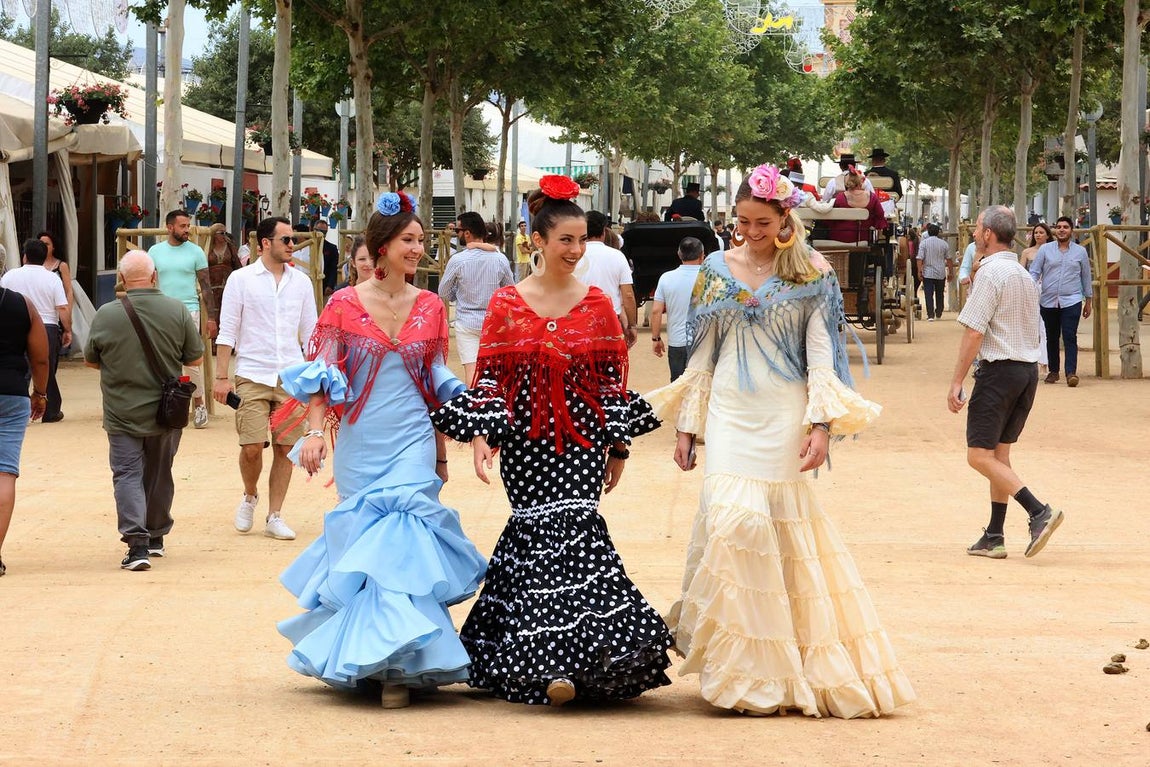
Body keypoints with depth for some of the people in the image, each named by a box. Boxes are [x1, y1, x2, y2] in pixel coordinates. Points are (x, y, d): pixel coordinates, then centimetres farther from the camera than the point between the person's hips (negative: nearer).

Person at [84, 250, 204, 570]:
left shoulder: (106, 315, -12)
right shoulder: (177, 311, -9)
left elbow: (91, 360, 2)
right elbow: (195, 358, -1)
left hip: (122, 413, -2)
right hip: (166, 412, 2)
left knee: (127, 475, 1)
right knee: (159, 474, 18)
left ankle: (137, 542, -15)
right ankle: (155, 538, 31)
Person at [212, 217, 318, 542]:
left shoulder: (301, 281, 8)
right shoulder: (242, 279, 0)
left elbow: (310, 333, 13)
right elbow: (227, 332, 0)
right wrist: (222, 377, -6)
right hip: (252, 377, -3)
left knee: (285, 448, 2)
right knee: (252, 447, -7)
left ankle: (274, 516, 11)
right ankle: (249, 497, 21)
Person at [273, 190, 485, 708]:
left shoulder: (430, 308, 6)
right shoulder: (344, 305, -2)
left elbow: (437, 384, 13)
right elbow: (319, 374, -5)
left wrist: (442, 453, 15)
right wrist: (315, 431, -18)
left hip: (411, 441, 1)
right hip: (359, 443, -1)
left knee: (398, 540, -10)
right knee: (363, 541, 4)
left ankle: (397, 663, -10)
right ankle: (366, 653, 18)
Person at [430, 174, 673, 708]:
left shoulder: (597, 304, 6)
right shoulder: (507, 304, 2)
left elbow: (613, 379, 9)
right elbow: (488, 377, 3)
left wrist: (618, 444, 8)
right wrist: (481, 436, -7)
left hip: (582, 441, 1)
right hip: (527, 441, -1)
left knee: (562, 528, -12)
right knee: (545, 530, -8)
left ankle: (558, 657, -5)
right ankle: (560, 658, -3)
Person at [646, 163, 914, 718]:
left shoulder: (811, 275, 2)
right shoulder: (717, 271, 9)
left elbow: (820, 354, -1)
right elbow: (702, 356, 13)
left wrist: (821, 424, -10)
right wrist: (686, 425, 9)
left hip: (783, 418, -1)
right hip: (730, 416, 2)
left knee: (784, 530, -1)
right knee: (735, 521, -11)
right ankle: (746, 673, -4)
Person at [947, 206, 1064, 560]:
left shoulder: (991, 272, -12)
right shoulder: (1024, 275, 16)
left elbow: (974, 332, -17)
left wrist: (956, 382, -15)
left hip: (999, 370, -9)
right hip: (1029, 369, 9)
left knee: (980, 455, -6)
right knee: (1000, 453, 13)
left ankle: (1038, 511, -18)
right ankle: (994, 537, 13)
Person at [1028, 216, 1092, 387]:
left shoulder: (1080, 251, 7)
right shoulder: (1045, 250, 5)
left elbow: (1086, 277, 14)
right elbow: (1034, 272, 2)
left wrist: (1088, 301, 16)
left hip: (1071, 301, -1)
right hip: (1048, 301, 1)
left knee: (1070, 337, -12)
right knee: (1052, 338, 10)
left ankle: (1071, 373, -17)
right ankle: (1053, 371, 21)